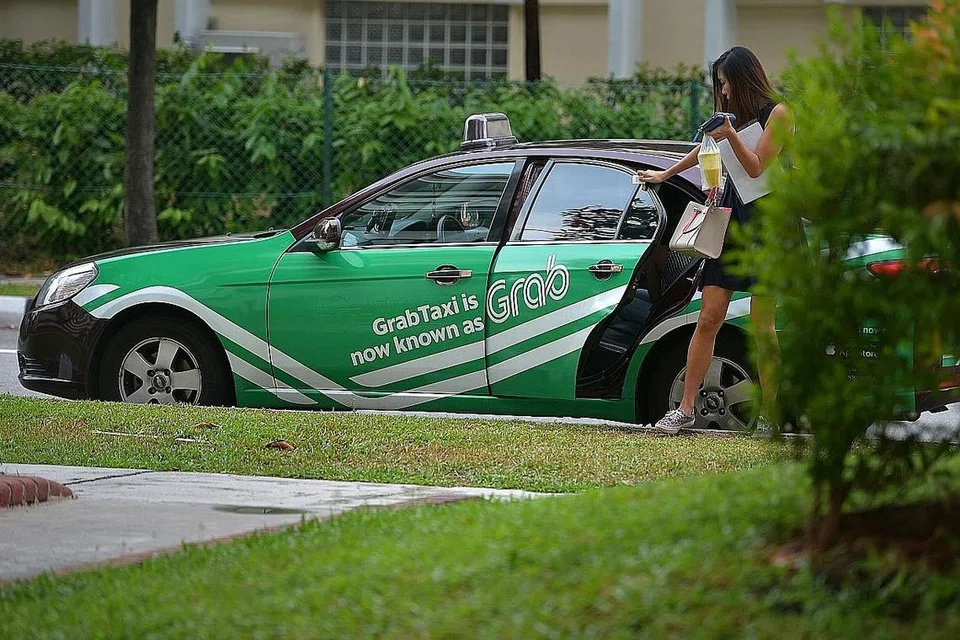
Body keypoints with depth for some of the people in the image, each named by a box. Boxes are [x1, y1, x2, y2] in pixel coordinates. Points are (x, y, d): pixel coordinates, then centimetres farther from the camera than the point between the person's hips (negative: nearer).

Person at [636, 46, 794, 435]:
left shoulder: (777, 114, -3)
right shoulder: (735, 115, 17)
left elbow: (756, 167, -9)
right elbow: (707, 148, 36)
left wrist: (730, 135, -22)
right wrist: (665, 175, 48)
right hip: (732, 218, 6)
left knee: (761, 327, -8)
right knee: (709, 318, -2)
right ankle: (685, 410, -2)